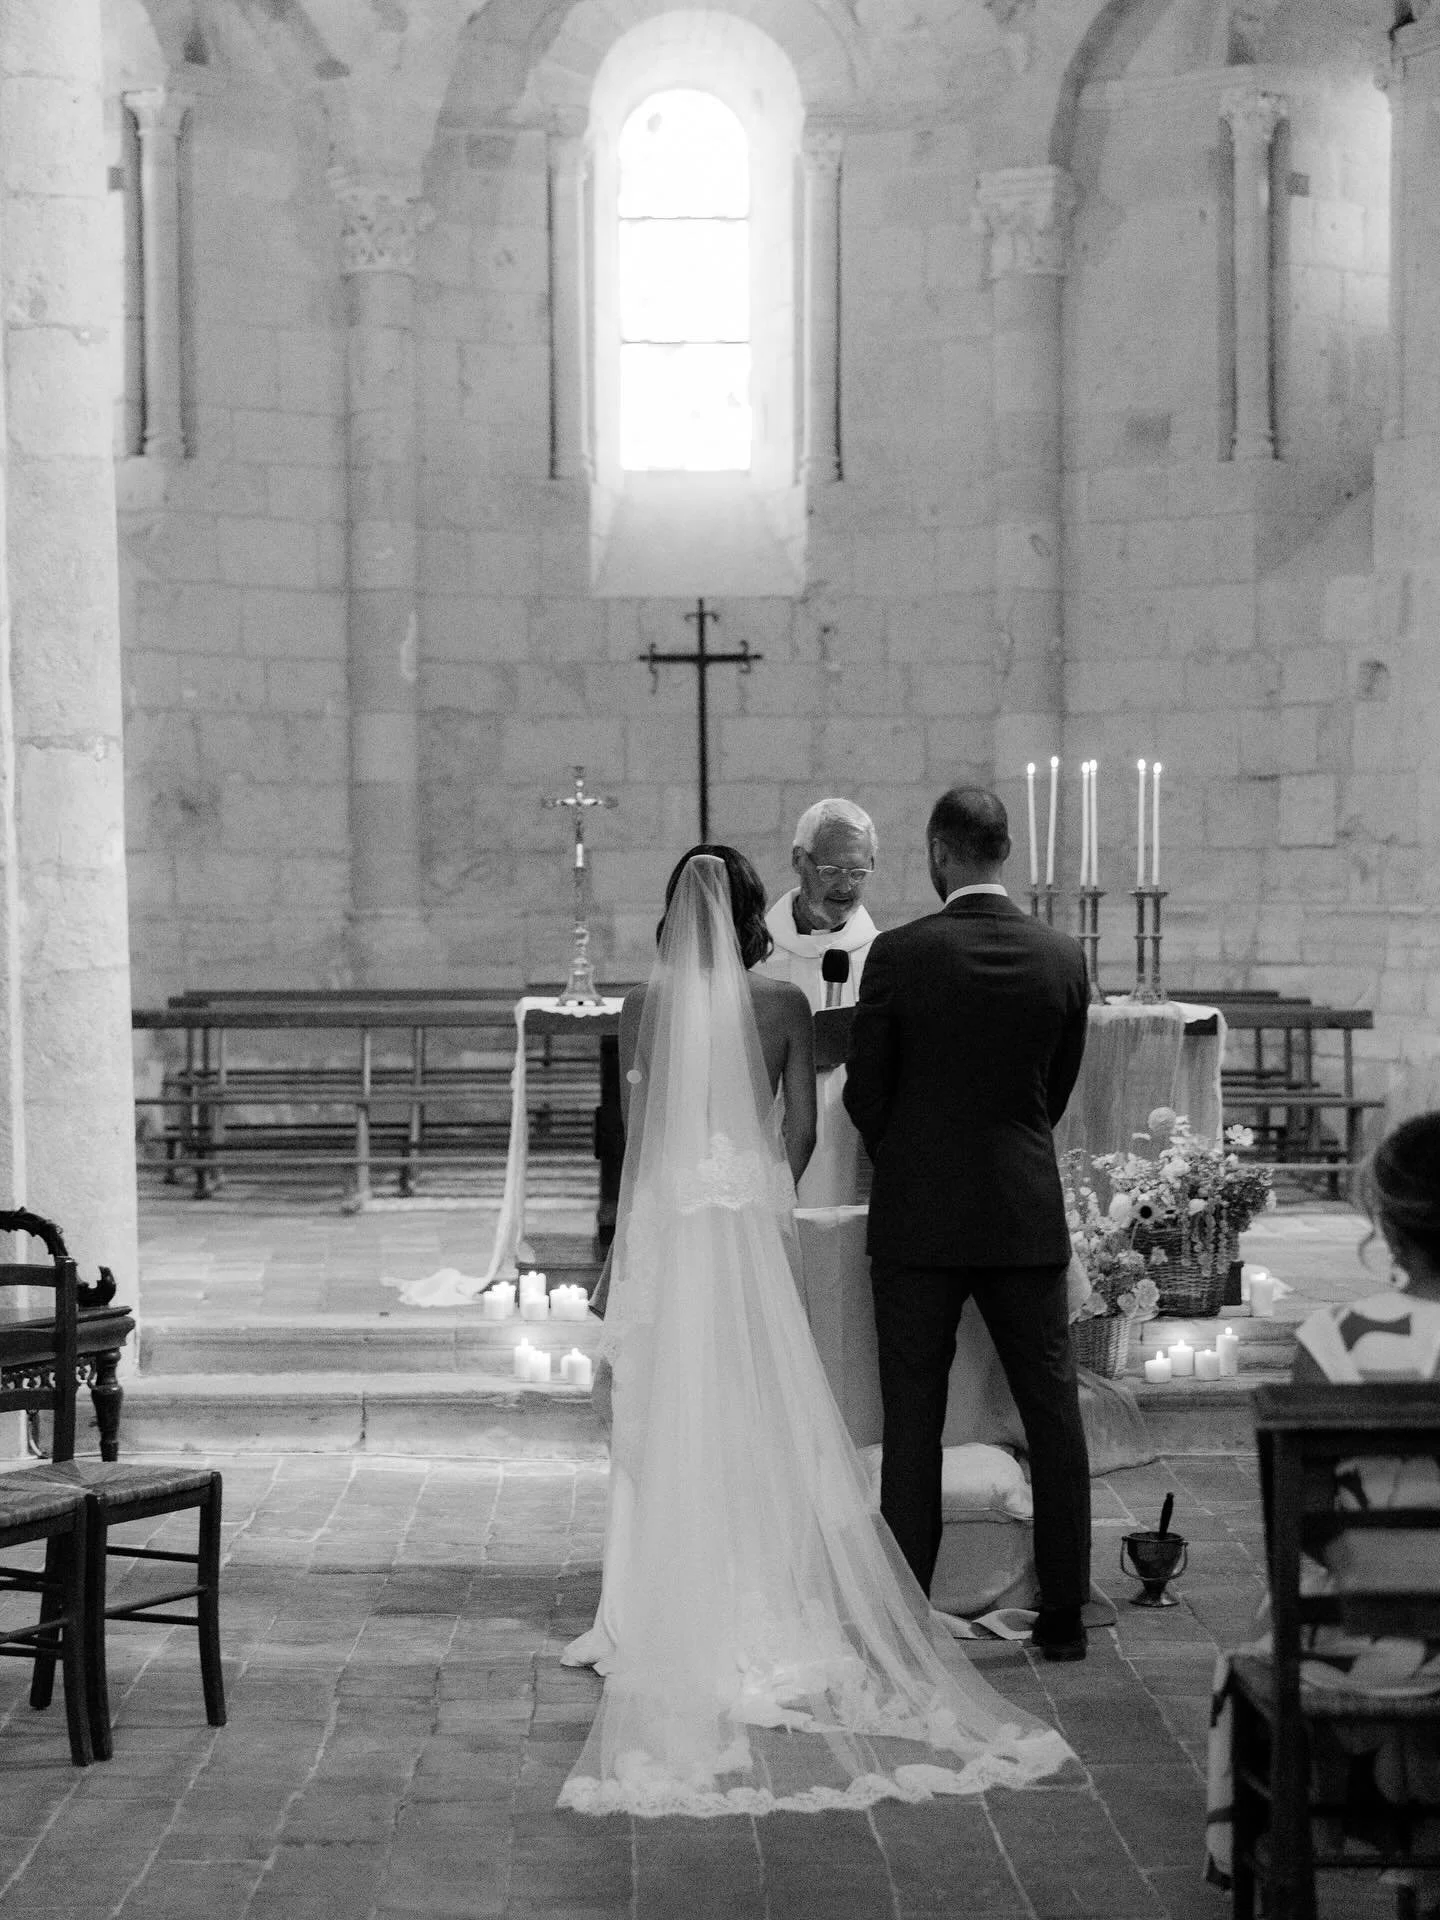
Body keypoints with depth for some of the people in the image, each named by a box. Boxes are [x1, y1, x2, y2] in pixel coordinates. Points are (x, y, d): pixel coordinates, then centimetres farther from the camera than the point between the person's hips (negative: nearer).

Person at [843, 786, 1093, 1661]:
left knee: (913, 1423, 5)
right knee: (1053, 1414, 9)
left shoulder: (899, 956, -11)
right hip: (1028, 1215, 2)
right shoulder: (1063, 956, -2)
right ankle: (1064, 1614, 13)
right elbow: (1058, 1089, 7)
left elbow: (865, 1094, -2)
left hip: (918, 1218, -2)